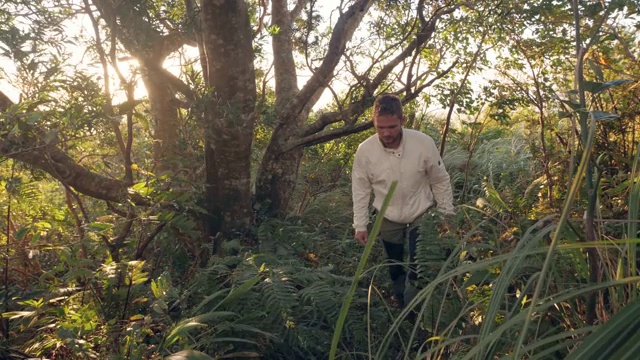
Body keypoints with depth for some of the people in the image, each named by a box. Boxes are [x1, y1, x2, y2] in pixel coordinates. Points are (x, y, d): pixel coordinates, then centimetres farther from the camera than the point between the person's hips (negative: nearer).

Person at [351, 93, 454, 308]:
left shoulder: (424, 143, -23)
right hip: (388, 219, 2)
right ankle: (402, 311, 40)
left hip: (421, 215, -2)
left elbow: (440, 181, -9)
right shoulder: (365, 150, -20)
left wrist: (447, 214, -3)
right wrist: (360, 225, -6)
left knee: (417, 268, -5)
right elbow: (361, 189, -7)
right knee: (395, 270, 17)